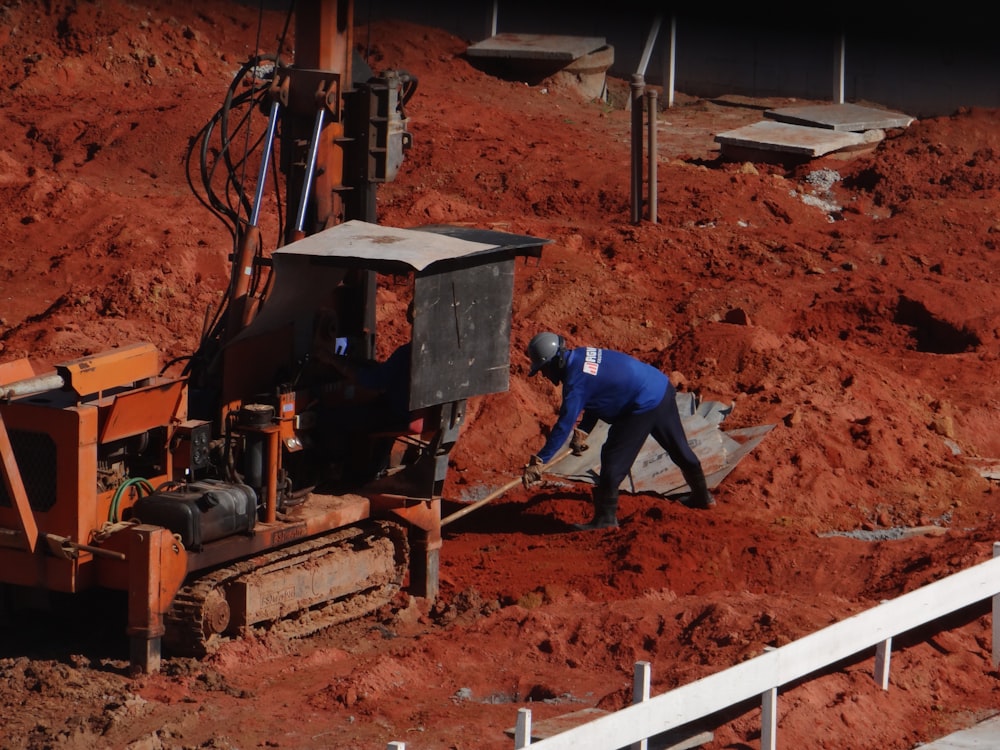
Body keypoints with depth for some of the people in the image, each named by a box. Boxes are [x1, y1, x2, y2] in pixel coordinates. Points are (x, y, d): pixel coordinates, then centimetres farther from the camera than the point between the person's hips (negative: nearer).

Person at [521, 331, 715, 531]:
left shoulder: (575, 381, -20)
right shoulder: (583, 355, 7)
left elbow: (564, 425, -21)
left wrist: (539, 461, -18)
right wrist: (583, 430, 7)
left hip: (643, 407, -10)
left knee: (613, 461, -4)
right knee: (678, 448, 26)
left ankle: (606, 518, 3)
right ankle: (702, 495, 45)